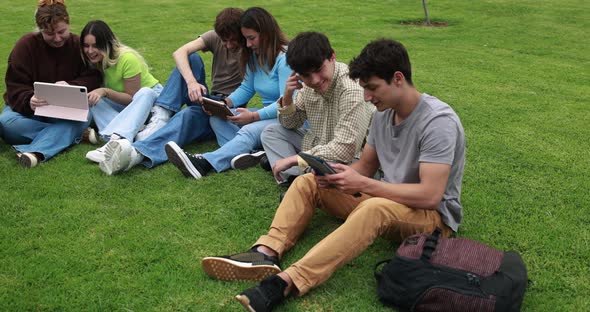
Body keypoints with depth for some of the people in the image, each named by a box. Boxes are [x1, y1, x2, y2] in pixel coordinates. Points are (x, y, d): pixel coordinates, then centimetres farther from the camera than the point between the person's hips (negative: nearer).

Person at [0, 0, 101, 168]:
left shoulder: (79, 45, -2)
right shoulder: (26, 45, -8)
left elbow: (93, 78, -5)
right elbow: (15, 88, -12)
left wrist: (71, 86, -27)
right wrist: (29, 101, -36)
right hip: (29, 109, 0)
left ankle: (36, 152, -50)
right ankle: (74, 134, -33)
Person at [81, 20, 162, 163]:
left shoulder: (127, 58, -26)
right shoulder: (94, 61, -9)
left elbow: (132, 97, -23)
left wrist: (105, 91, -35)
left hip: (151, 96, -5)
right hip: (124, 105, 5)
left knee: (145, 93, -39)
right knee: (92, 100, -21)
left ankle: (116, 140, -57)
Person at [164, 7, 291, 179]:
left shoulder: (285, 58, -16)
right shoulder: (255, 56, 11)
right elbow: (246, 88, 12)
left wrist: (254, 116, -27)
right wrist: (224, 104, -6)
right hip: (268, 114, 9)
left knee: (250, 131, -36)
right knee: (217, 118, -9)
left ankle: (204, 163, -51)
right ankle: (249, 153, -34)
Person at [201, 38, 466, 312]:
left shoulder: (438, 121, -22)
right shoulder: (383, 113, 3)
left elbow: (430, 195, -28)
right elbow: (365, 166, 11)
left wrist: (361, 184, -25)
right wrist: (339, 175, -13)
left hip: (434, 215, -8)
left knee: (374, 208, -41)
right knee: (307, 182, -2)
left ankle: (286, 282, -48)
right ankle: (266, 253, -25)